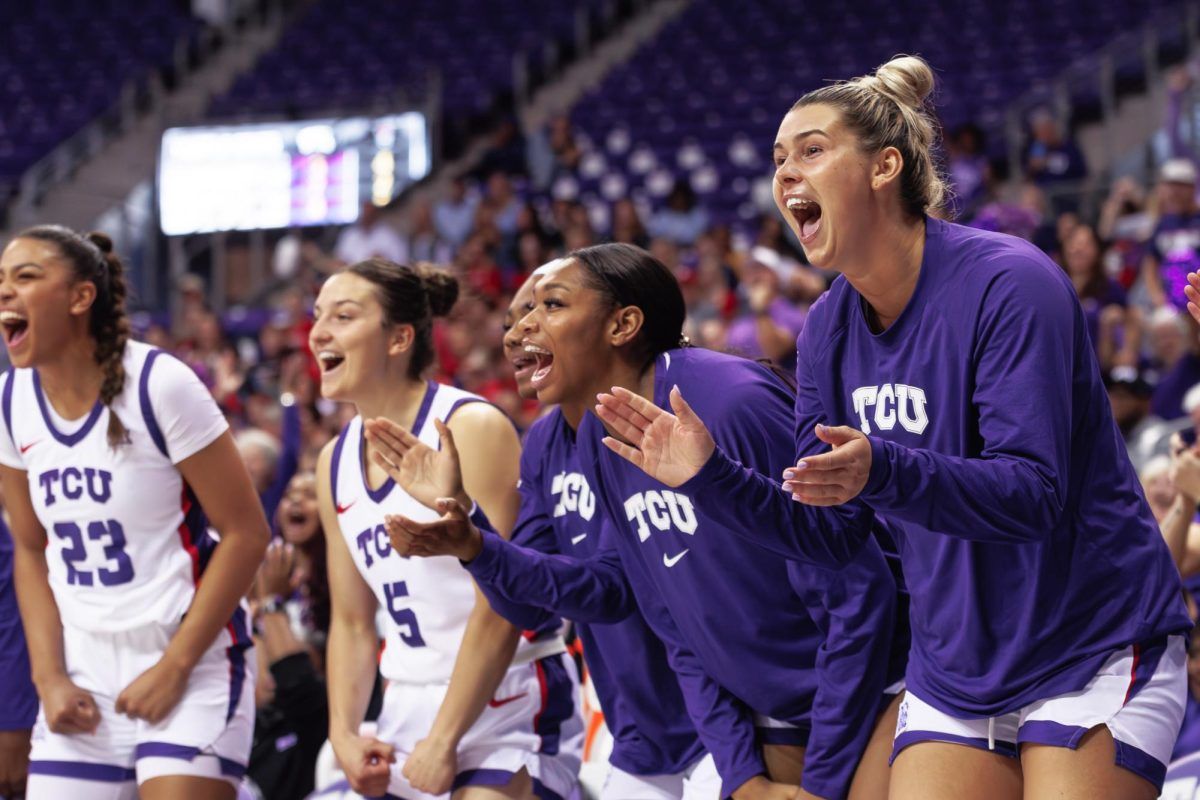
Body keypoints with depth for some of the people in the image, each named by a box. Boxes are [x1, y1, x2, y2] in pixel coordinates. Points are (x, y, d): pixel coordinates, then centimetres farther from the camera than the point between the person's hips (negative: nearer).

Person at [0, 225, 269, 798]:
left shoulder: (159, 385, -14)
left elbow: (245, 534, -11)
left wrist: (174, 668, -12)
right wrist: (48, 676, 1)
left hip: (192, 668, -5)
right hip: (83, 674, 5)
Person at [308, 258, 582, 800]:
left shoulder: (472, 429, -13)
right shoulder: (336, 462, 9)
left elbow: (500, 609, -18)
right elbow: (352, 622, 15)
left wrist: (444, 740, -18)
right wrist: (343, 732, 1)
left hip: (507, 702, -7)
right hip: (410, 709, 7)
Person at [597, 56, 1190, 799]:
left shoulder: (1008, 283, -18)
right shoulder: (828, 328, 4)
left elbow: (1034, 494, -26)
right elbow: (828, 529, 7)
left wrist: (883, 473, -41)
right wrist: (711, 474, -8)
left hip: (1092, 651, -6)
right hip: (956, 672, 6)